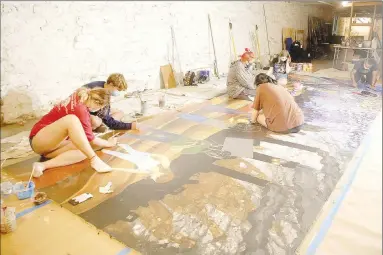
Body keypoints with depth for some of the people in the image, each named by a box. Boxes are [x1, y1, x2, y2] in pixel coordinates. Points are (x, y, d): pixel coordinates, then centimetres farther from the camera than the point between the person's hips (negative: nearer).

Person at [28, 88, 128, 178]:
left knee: (83, 150, -19)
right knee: (71, 119, -35)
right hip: (39, 140, -9)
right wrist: (109, 143, 3)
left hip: (53, 141, 9)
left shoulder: (79, 97, 1)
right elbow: (90, 139, -12)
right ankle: (94, 160, -39)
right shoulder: (80, 109, -23)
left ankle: (43, 165, -27)